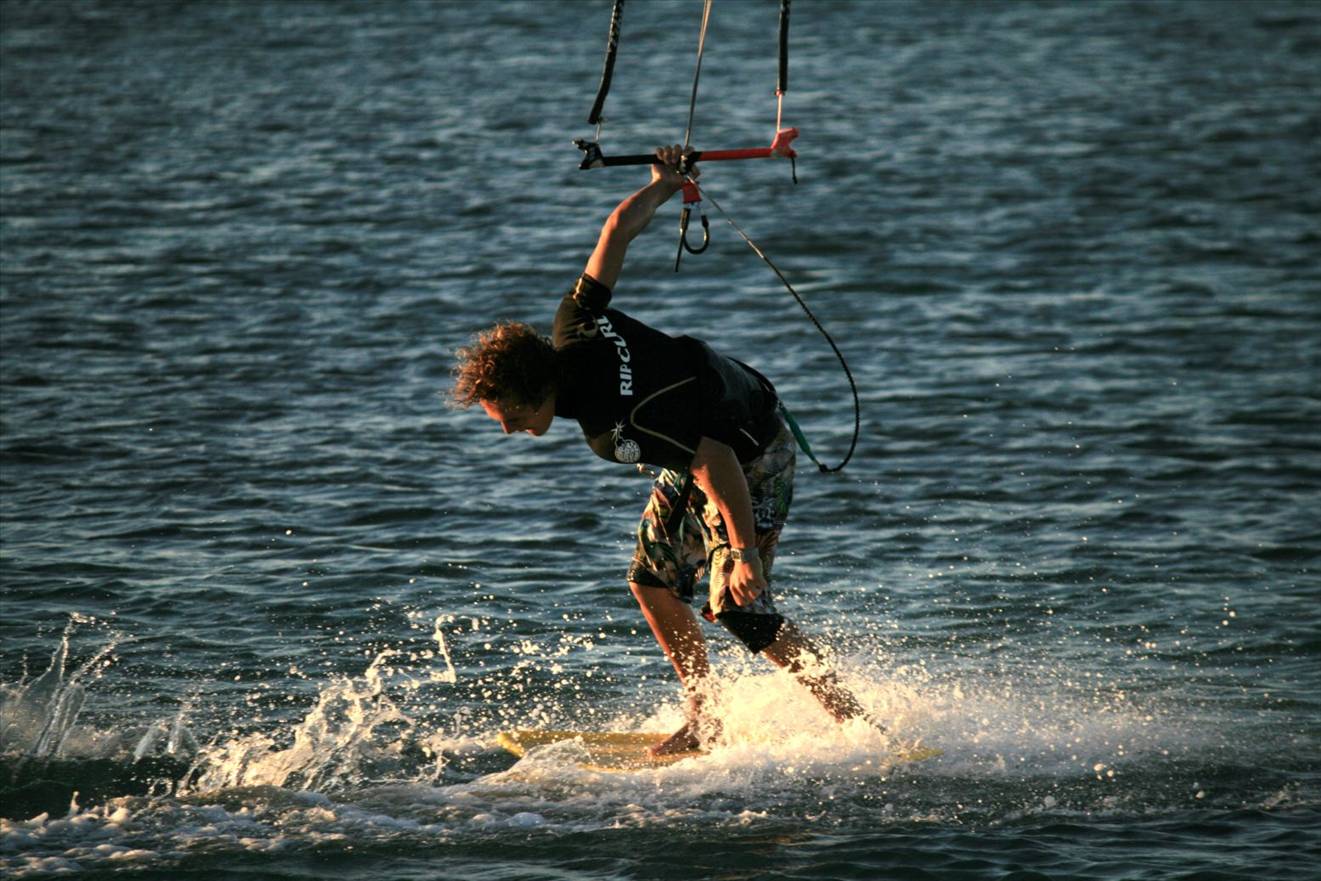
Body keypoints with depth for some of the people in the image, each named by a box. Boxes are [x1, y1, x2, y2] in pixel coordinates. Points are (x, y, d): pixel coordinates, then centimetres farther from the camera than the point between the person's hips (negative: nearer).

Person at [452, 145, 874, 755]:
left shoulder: (612, 422, -38)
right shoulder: (572, 331, -17)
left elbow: (719, 466, -36)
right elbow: (619, 227, -8)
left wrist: (744, 554, -32)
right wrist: (664, 187, 10)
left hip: (753, 459, -10)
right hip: (711, 441, 10)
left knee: (737, 608, -13)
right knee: (653, 584, 9)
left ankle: (854, 721, -7)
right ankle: (704, 721, 16)